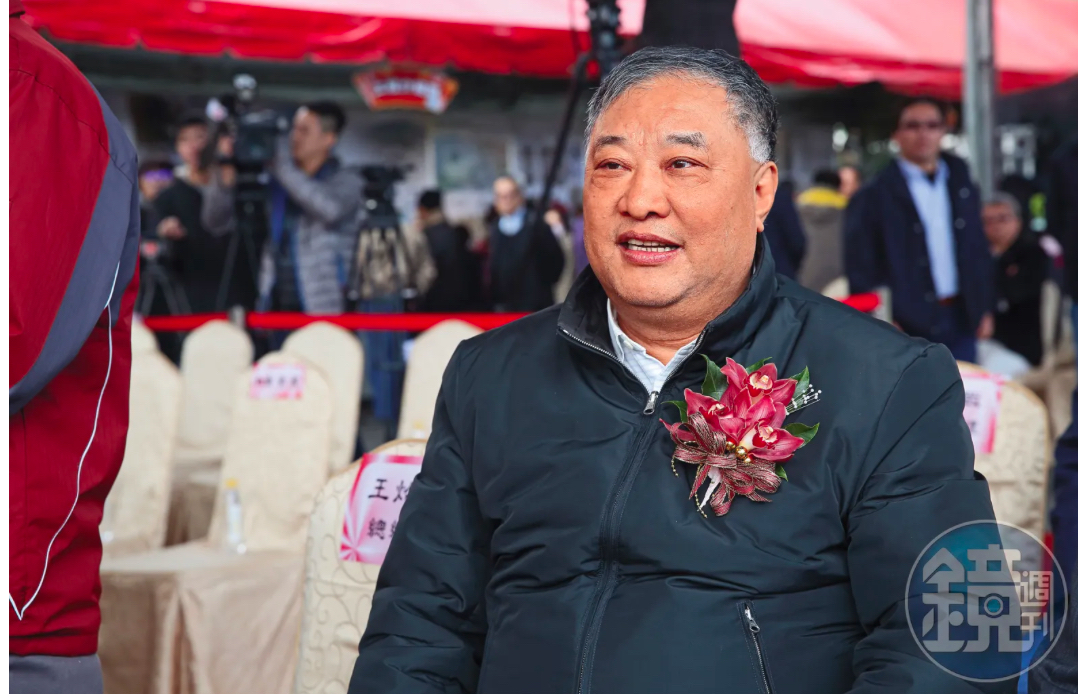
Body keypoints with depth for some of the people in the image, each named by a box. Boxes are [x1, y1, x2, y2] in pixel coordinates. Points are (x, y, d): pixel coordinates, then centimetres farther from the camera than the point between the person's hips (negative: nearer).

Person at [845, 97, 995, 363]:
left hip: (960, 320, 5)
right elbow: (861, 268, -6)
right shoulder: (874, 197, -4)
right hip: (909, 326, -5)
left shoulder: (961, 187, 12)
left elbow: (978, 252, 17)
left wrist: (984, 309, 12)